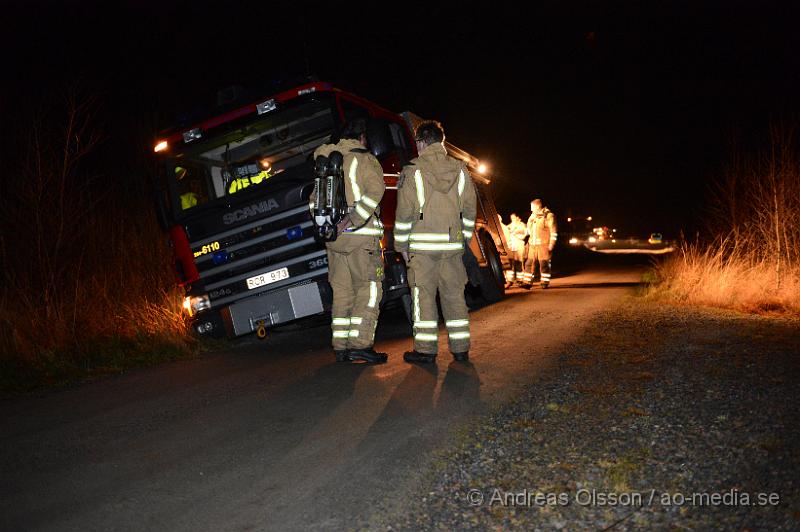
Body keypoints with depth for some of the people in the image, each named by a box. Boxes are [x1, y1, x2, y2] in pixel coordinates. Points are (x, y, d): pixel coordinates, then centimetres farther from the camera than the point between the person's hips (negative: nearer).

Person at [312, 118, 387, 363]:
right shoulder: (364, 159, -2)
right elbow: (375, 189, -19)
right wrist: (353, 218, -22)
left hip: (332, 236, 6)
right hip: (360, 235, -6)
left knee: (342, 290, 10)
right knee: (369, 287, -2)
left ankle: (341, 347, 12)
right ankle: (360, 344, -9)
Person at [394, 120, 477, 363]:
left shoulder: (413, 171, -3)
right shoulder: (460, 170, 8)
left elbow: (404, 212, -4)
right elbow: (469, 209, 9)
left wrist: (401, 244, 4)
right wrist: (464, 239, 18)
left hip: (422, 245, -3)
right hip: (453, 244, 4)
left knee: (424, 295, 2)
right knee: (454, 294, 9)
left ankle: (426, 349, 4)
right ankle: (461, 348, 13)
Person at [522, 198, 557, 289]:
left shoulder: (549, 216, -3)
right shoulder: (532, 216, 18)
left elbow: (553, 232, -6)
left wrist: (551, 244, -11)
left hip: (543, 245, -6)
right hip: (532, 245, 6)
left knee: (544, 264, -2)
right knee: (529, 263, 1)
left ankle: (545, 283, 8)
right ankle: (527, 283, 3)